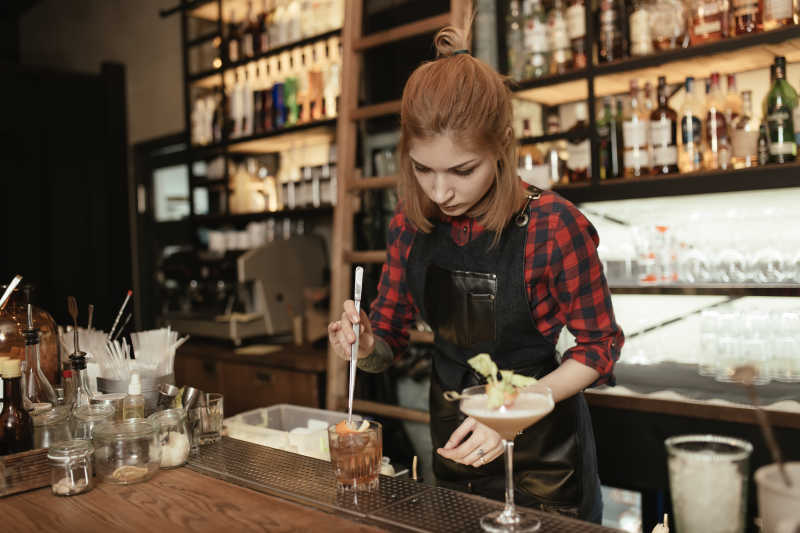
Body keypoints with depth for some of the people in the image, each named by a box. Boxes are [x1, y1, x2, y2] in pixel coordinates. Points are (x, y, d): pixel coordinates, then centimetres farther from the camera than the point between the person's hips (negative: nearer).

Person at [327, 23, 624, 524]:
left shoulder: (552, 225, -24)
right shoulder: (412, 224, -9)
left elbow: (599, 345, -14)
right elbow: (389, 338, 0)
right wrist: (365, 346, -22)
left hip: (540, 446, -4)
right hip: (452, 436, 5)